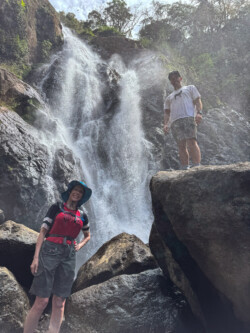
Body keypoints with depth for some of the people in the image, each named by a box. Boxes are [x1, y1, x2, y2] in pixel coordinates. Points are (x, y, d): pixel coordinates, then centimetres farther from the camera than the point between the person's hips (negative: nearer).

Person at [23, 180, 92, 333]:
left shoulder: (82, 216, 15)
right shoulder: (57, 207, 5)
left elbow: (88, 236, 31)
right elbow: (43, 231, 0)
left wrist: (80, 246, 9)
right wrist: (36, 257, -9)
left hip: (69, 257, 4)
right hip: (50, 252, -4)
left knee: (59, 303, 1)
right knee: (41, 302, -9)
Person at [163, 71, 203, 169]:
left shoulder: (190, 88, 26)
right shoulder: (169, 97, 35)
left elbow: (197, 101, 11)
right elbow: (167, 112, 24)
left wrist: (199, 112, -9)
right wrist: (166, 124, 4)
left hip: (189, 117, -3)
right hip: (174, 121, 3)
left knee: (192, 142, -21)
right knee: (181, 146, -9)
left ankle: (197, 167, -30)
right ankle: (185, 169, -15)